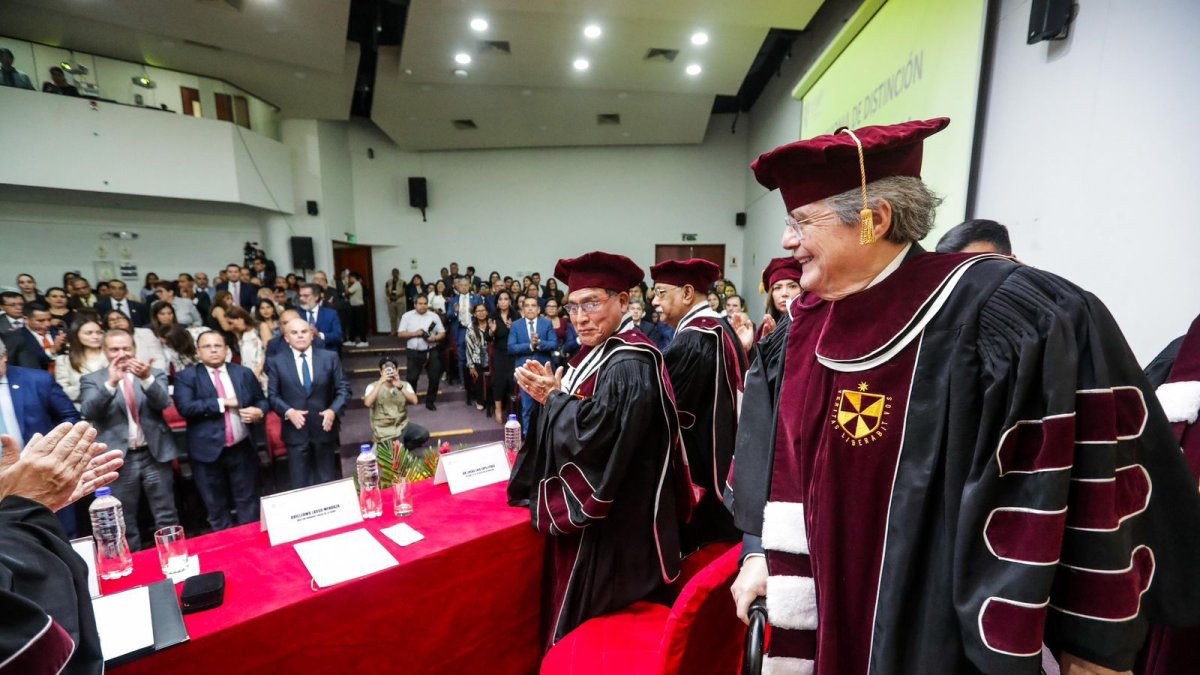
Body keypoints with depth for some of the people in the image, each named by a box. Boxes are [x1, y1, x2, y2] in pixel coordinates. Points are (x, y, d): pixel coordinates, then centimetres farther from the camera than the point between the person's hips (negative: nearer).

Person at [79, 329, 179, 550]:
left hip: (155, 455, 0)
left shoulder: (155, 374, 6)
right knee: (125, 522, 12)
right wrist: (111, 383, -27)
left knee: (167, 518, 8)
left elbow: (163, 402, -10)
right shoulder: (92, 380, 4)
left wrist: (147, 378, -28)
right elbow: (87, 412, -12)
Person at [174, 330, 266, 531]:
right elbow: (185, 408, -15)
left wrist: (259, 411, -9)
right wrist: (222, 403, -15)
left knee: (248, 501, 12)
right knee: (216, 506, 12)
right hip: (208, 451, -2)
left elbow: (261, 400, 12)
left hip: (243, 449, 2)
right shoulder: (186, 376, -1)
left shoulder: (244, 373, 7)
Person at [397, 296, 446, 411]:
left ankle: (430, 401, 19)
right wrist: (414, 334, -16)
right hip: (413, 353, -1)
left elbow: (442, 333, 5)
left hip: (431, 352, 1)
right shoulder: (407, 316, 1)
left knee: (435, 377, 3)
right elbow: (400, 334, -1)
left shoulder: (434, 316, 3)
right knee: (412, 378, 4)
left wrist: (434, 338, -15)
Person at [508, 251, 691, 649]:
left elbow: (591, 431, -31)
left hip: (611, 524, -9)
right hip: (591, 511, 9)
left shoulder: (629, 365, -24)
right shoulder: (601, 352, 7)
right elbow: (575, 416, 12)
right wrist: (551, 394, -7)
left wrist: (553, 396, -14)